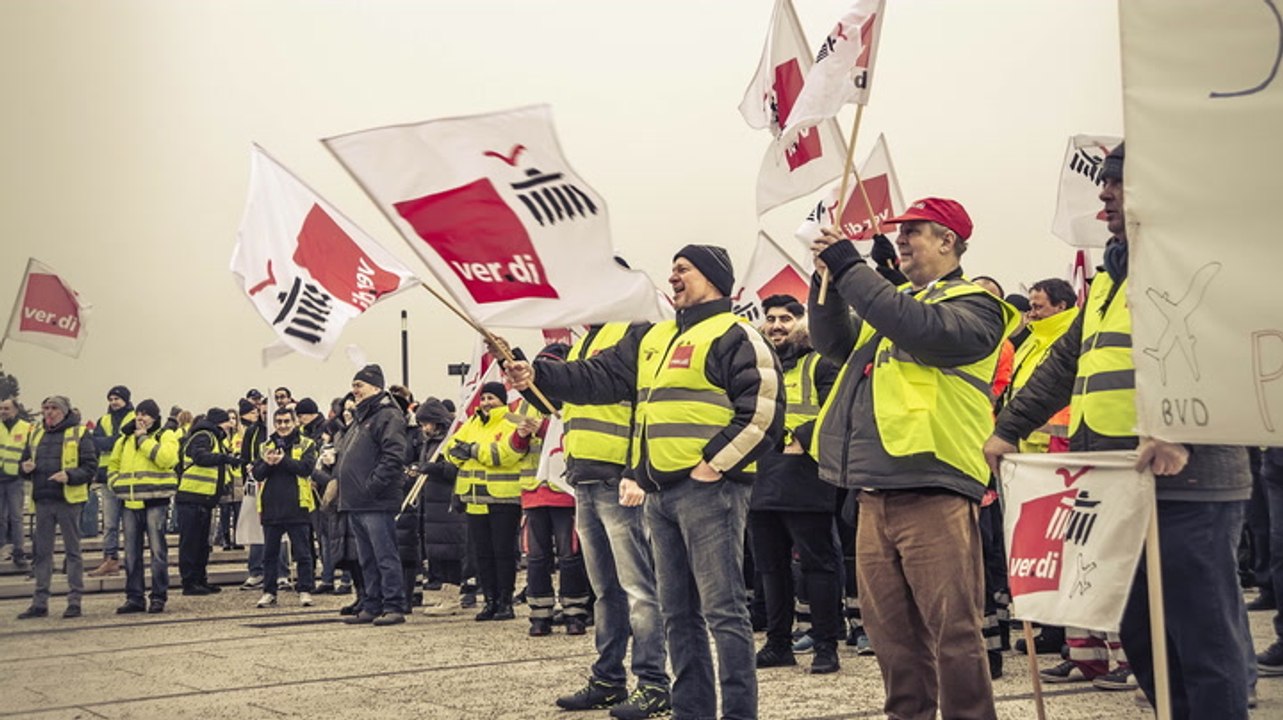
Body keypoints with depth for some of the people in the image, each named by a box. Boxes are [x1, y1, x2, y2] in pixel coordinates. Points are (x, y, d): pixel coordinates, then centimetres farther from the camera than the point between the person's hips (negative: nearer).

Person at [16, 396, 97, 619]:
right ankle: (40, 602, 15)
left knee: (72, 550, 3)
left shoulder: (77, 434, -4)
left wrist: (69, 475, -22)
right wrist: (26, 467, -2)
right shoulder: (35, 433, 12)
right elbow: (25, 460, 21)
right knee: (41, 552, 9)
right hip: (42, 500, 5)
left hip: (68, 500, -5)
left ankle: (74, 601, 8)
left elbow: (91, 466, -7)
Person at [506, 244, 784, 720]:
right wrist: (538, 375, 4)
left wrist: (715, 463, -16)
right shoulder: (653, 339, 21)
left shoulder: (733, 336, -5)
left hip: (708, 489, -9)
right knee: (677, 611, 12)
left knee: (722, 608, -8)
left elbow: (763, 412, -13)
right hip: (660, 493, 9)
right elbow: (599, 378, 16)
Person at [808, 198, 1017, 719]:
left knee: (951, 629, -5)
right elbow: (834, 343, 17)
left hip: (931, 489, -8)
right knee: (889, 628, 13)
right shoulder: (891, 301, 23)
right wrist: (830, 279, 3)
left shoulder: (974, 304, -1)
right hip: (875, 493, 8)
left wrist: (851, 269, -16)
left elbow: (921, 328, -20)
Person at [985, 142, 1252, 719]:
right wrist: (1010, 427, 19)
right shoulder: (1112, 273, 23)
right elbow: (1065, 362, 26)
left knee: (1204, 639, -3)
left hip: (1186, 485, -9)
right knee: (1139, 633, 15)